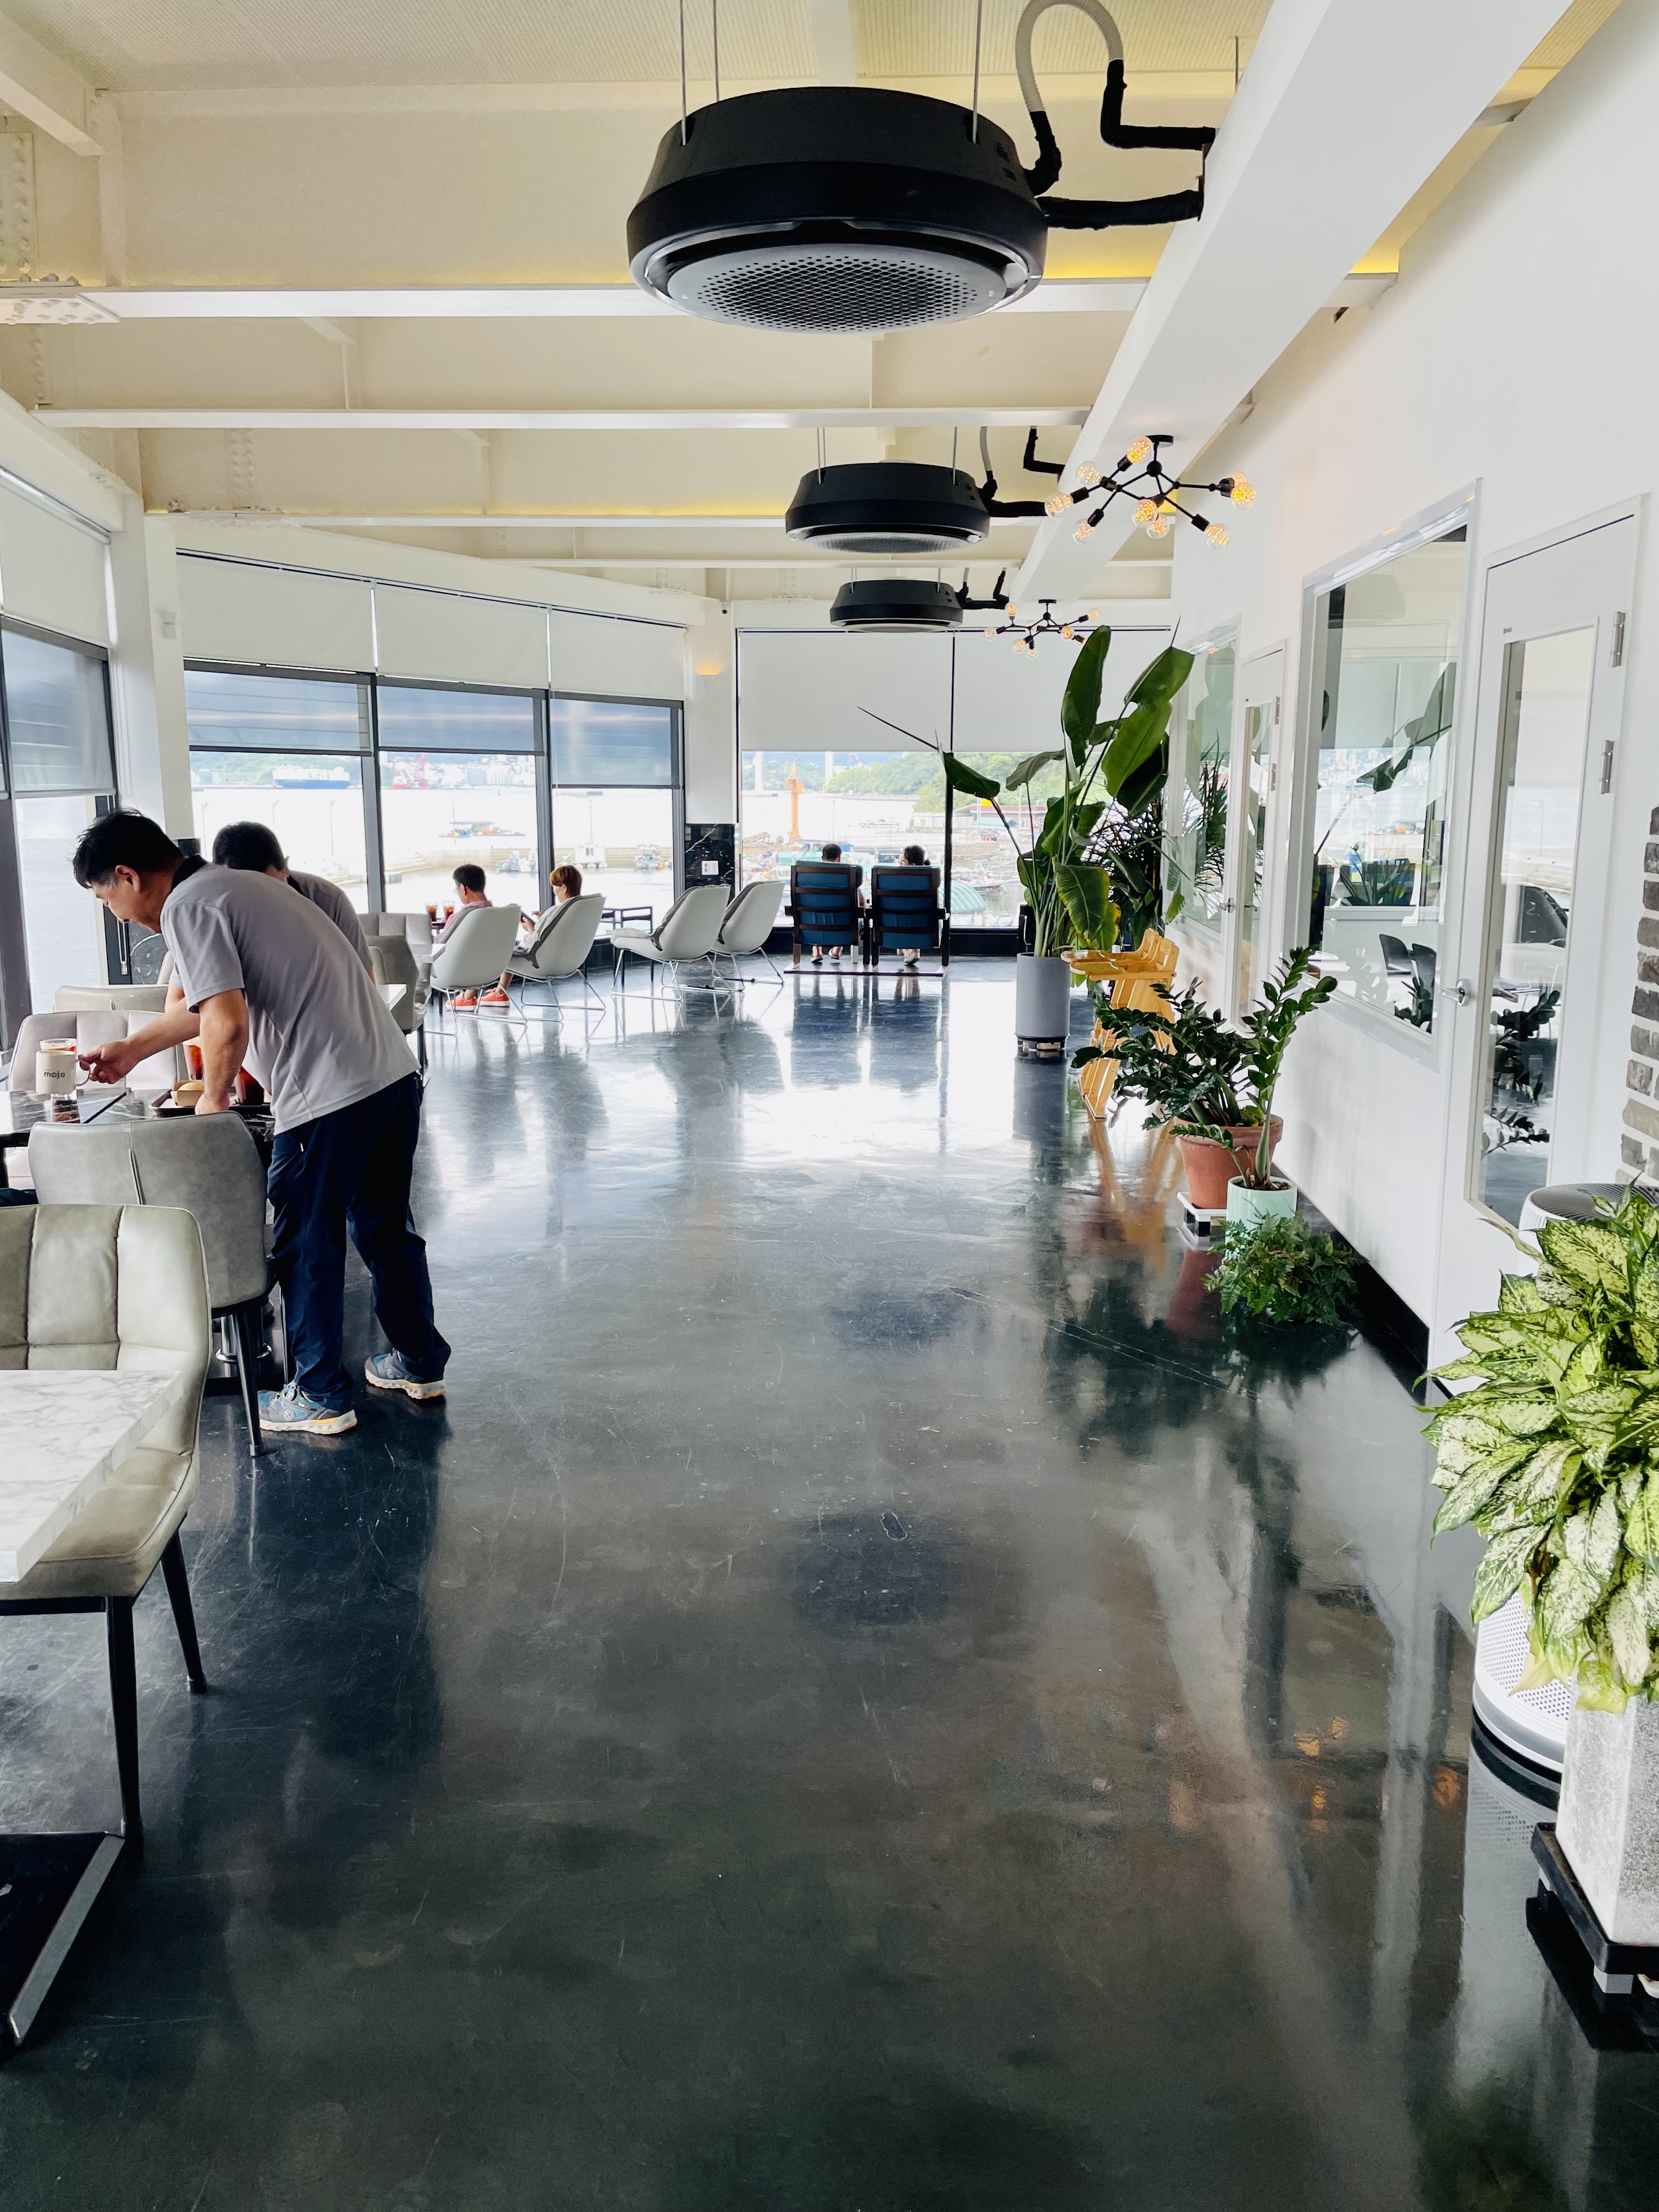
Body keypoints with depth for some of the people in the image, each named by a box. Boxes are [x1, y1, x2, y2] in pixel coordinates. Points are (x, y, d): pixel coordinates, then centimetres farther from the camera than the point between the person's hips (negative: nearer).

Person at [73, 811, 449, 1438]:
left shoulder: (187, 906, -8)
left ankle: (321, 1399, 19)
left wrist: (212, 1099, -2)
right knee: (385, 1229, 22)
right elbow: (207, 1002, 34)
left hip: (328, 1099, -9)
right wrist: (131, 1049, 41)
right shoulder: (233, 885, 21)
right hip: (393, 1074, 9)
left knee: (307, 1249, 7)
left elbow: (227, 1022, -19)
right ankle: (420, 1363, 34)